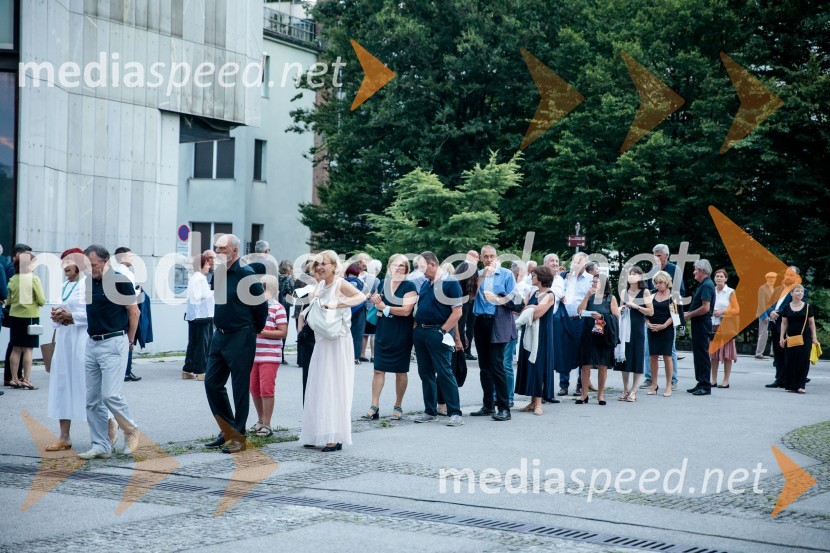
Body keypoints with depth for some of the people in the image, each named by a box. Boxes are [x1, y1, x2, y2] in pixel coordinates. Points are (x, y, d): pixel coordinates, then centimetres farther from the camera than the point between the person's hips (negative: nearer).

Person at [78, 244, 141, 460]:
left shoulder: (120, 281, -11)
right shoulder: (90, 282, 10)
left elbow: (134, 312, -6)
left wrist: (130, 340, 1)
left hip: (113, 344, -8)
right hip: (92, 343, 8)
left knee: (110, 395, -13)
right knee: (93, 399, 5)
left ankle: (131, 431, 10)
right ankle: (101, 446, 10)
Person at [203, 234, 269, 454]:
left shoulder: (245, 273, -15)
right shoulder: (219, 272, 8)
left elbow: (262, 305, -10)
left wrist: (255, 330, 2)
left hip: (240, 338, -8)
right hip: (220, 335, 8)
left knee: (240, 388, -1)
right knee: (212, 382, 9)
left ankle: (238, 437, 6)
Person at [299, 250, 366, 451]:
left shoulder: (340, 284, -11)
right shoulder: (320, 285, 11)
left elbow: (361, 296, -29)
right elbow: (313, 305, 24)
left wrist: (337, 304, -38)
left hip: (337, 342, -8)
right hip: (321, 342, 8)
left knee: (333, 388, -6)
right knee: (317, 388, 10)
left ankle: (335, 437, -3)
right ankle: (317, 435, 17)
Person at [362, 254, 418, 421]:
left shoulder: (409, 287, -7)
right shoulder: (382, 284, 9)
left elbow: (406, 310, -19)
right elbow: (376, 305, 22)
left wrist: (384, 307, -12)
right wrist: (375, 301, -2)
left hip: (401, 335, -4)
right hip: (382, 333, 4)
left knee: (400, 371, 6)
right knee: (378, 369, 0)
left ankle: (398, 406, 17)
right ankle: (375, 406, 2)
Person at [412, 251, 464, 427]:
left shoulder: (450, 283, -9)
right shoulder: (425, 284, 14)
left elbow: (457, 312, -12)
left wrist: (443, 331, -15)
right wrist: (416, 327, 9)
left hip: (438, 332, -8)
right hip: (420, 332, 8)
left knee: (444, 373, -8)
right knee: (426, 373, 10)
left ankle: (455, 413, -6)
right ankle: (430, 411, 18)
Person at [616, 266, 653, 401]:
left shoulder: (645, 292, -1)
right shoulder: (624, 292, 11)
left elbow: (651, 312, -5)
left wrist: (636, 306, -13)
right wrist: (621, 310, 2)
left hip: (638, 327, -4)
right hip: (625, 327, 4)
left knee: (636, 358, -2)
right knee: (624, 358, 3)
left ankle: (633, 391, 3)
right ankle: (625, 390, 10)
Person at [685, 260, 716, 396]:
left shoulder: (707, 285, -16)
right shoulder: (703, 285, 16)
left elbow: (705, 308, -23)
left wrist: (690, 315, -13)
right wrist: (689, 313, 12)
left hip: (702, 323, -10)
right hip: (698, 324, 10)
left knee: (702, 354, -7)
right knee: (698, 353, 13)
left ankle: (705, 386, -4)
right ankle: (701, 383, 19)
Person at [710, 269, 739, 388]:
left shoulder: (730, 292, -2)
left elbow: (736, 310, -4)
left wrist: (722, 312, -14)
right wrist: (711, 312, -3)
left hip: (726, 325, -4)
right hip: (713, 325, 4)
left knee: (726, 354, -2)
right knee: (713, 353, 5)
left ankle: (726, 380, 1)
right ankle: (713, 380, 11)